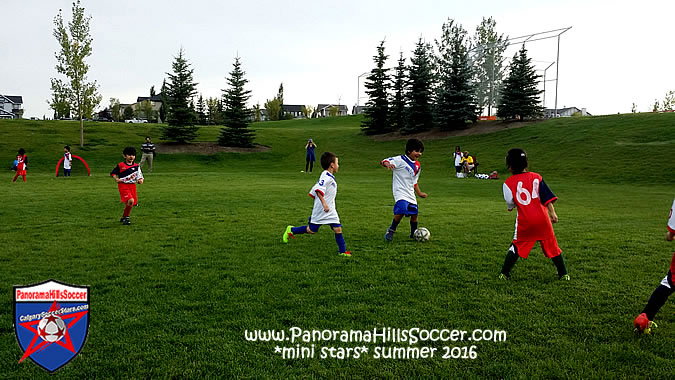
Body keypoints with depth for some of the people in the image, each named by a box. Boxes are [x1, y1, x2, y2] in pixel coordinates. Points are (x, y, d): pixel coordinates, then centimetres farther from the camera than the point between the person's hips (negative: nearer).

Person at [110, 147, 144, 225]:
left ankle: (123, 217, 27)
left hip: (132, 186, 5)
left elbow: (140, 175, 12)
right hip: (123, 185, -5)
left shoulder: (136, 166, 7)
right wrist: (116, 179, -10)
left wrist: (140, 180, -9)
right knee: (130, 200, -22)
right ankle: (126, 218, -8)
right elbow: (113, 173, 8)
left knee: (131, 203, 6)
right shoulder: (120, 165, -1)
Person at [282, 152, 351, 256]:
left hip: (330, 210, 9)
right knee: (311, 230, 3)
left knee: (338, 229, 0)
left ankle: (343, 251, 6)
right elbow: (318, 190, -30)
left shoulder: (330, 177, 14)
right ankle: (291, 230, 23)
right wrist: (324, 203, -35)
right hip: (320, 210, -9)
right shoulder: (325, 176, -16)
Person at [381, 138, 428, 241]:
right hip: (400, 191, -8)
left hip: (410, 193, 8)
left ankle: (414, 234, 29)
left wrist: (419, 193, 23)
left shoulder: (417, 165, 14)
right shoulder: (400, 160, -10)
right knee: (401, 211, -26)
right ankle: (391, 230, -6)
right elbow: (384, 161, -19)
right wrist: (387, 164, -42)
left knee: (414, 213, 7)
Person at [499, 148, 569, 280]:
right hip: (542, 219, 1)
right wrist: (552, 213, -2)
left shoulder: (508, 183, -2)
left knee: (517, 246, 11)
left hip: (524, 221, -1)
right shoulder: (536, 177, 3)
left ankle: (504, 273, 11)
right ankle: (564, 274, 20)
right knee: (552, 246, 12)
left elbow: (510, 204, 2)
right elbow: (547, 196, -2)